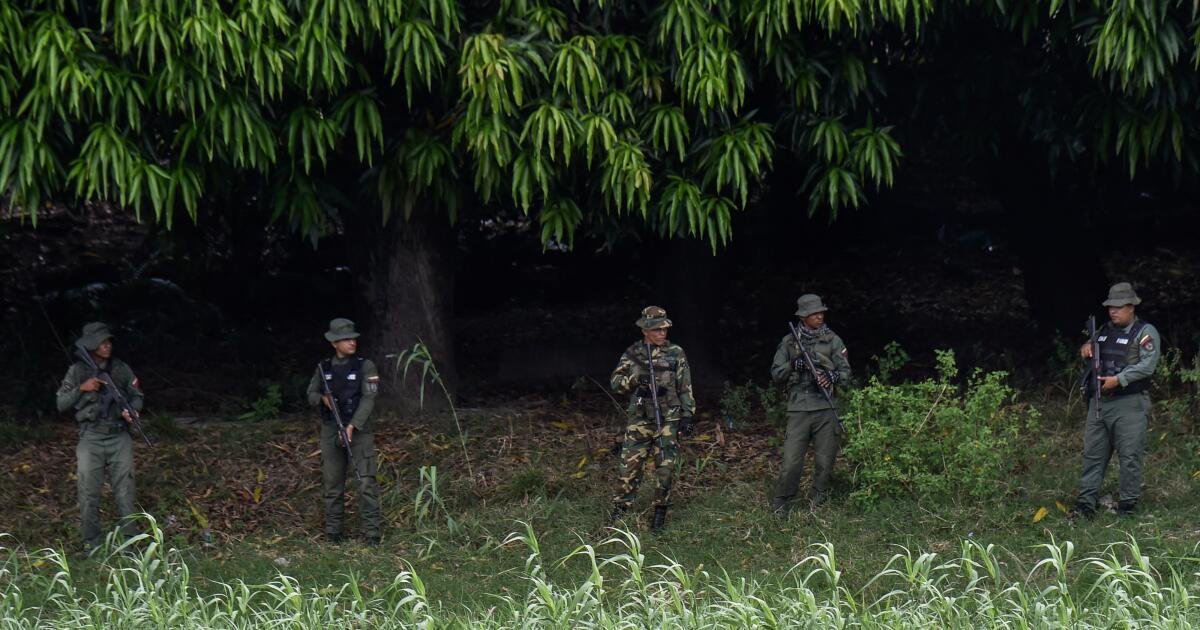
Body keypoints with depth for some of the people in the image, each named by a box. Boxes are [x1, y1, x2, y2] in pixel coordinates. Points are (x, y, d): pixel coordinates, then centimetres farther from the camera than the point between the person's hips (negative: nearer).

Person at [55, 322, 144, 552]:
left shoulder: (121, 369, 6)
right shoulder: (77, 371, 2)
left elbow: (136, 396, 11)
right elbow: (61, 404, 1)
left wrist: (131, 410, -10)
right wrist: (81, 389, -14)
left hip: (119, 437, 1)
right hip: (90, 438, -1)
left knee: (125, 491, 0)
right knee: (88, 493, -1)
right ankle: (91, 546, 7)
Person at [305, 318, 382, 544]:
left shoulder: (365, 366, -4)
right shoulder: (323, 367, 7)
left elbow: (368, 399, -10)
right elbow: (311, 394, 15)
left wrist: (352, 427, -20)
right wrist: (323, 398, -9)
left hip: (358, 430, -3)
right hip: (330, 431, 3)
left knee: (366, 481, -10)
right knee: (332, 482, 7)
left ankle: (371, 532, -8)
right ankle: (333, 530, 17)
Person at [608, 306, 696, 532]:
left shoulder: (676, 353, 1)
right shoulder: (633, 353, 4)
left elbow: (685, 388, 4)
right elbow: (615, 382, 3)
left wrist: (687, 415, -1)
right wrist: (635, 379, -15)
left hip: (668, 420, -1)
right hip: (639, 419, 1)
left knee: (664, 467, 1)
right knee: (630, 465, 1)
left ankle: (660, 512, 11)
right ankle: (620, 509, 9)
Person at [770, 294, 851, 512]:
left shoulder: (832, 340, 7)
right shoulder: (789, 342, 7)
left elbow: (846, 371, 5)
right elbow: (776, 374, 7)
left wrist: (833, 376, -17)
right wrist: (793, 366, -12)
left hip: (826, 408, 1)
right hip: (798, 410, -1)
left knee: (824, 462, 4)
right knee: (791, 462, -7)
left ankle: (817, 506, 19)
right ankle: (780, 506, 6)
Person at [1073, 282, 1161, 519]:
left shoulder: (1145, 332, -4)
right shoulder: (1104, 331, 17)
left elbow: (1147, 366, -15)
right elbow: (1091, 355, 31)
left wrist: (1119, 380, -20)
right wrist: (1086, 349, 7)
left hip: (1129, 404, -6)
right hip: (1099, 401, 6)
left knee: (1130, 456, -4)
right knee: (1093, 454, 4)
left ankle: (1128, 504, 3)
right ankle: (1086, 503, 5)